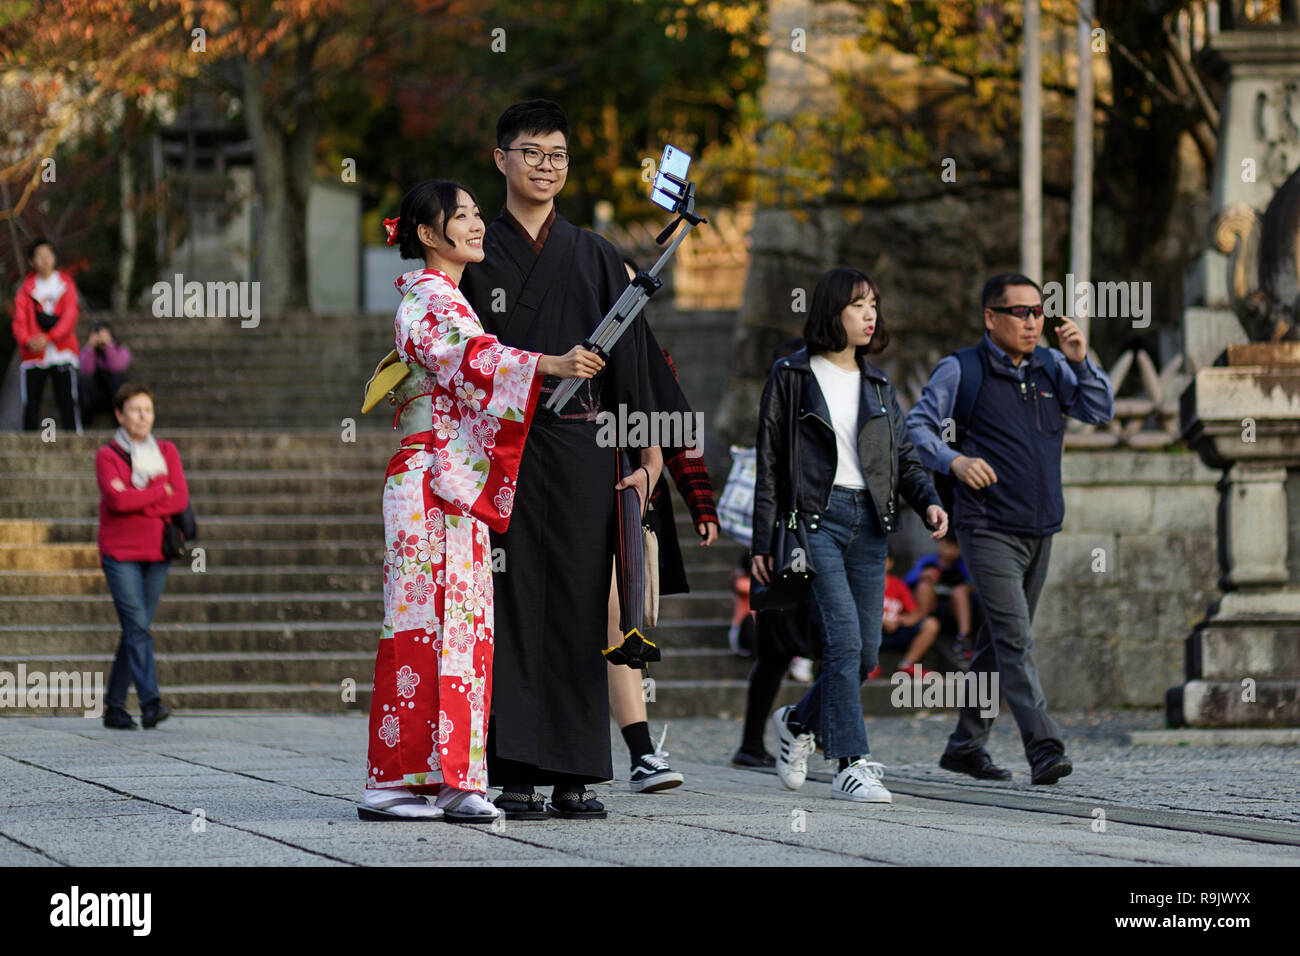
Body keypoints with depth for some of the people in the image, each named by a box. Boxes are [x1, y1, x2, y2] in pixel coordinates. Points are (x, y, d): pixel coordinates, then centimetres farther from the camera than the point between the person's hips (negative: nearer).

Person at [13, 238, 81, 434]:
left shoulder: (66, 284, 7)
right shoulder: (26, 289, 8)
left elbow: (69, 316, -4)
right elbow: (19, 321, 0)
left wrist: (48, 338, -17)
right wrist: (28, 341, -20)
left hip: (62, 354, -1)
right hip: (33, 357, 1)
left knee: (67, 402, -6)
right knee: (30, 404, -1)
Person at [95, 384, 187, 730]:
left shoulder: (166, 452, 10)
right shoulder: (107, 456, -1)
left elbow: (181, 498, -3)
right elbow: (117, 499, -17)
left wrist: (138, 503, -14)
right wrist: (160, 491, -8)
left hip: (156, 552, 4)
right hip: (120, 553, -4)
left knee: (136, 630, 5)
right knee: (138, 627, -16)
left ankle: (114, 707, 13)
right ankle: (150, 703, -23)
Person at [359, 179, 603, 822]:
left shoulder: (449, 298, 23)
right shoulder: (426, 296, -7)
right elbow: (472, 356, -25)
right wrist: (549, 365, -39)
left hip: (461, 487, 9)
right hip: (430, 480, -9)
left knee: (463, 624, 3)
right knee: (425, 623, -10)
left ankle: (451, 778, 0)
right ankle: (394, 781, -9)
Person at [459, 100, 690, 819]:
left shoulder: (593, 257, 12)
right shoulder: (476, 255, 7)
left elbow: (629, 353, 9)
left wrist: (646, 450, 0)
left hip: (579, 449, 2)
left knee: (577, 606, -1)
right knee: (511, 606, -4)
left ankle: (576, 774, 1)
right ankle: (515, 773, -3)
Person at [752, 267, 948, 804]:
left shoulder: (877, 386, 18)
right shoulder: (792, 376, 4)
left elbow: (904, 457, 16)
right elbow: (770, 462, 3)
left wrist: (928, 501, -5)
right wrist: (763, 542, -2)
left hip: (869, 522, 5)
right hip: (816, 517, -5)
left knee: (866, 651, 3)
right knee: (845, 640, -16)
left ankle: (798, 722, 29)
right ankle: (852, 765, -14)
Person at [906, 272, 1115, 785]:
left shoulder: (1050, 366, 10)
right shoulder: (961, 371, -4)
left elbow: (1100, 411, 5)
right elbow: (918, 424, -4)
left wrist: (1080, 361, -11)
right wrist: (954, 460, -21)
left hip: (1039, 530, 6)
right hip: (988, 529, -6)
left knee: (999, 642, 13)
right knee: (1014, 639, -16)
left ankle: (965, 744, 23)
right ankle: (1044, 749, -23)